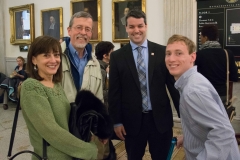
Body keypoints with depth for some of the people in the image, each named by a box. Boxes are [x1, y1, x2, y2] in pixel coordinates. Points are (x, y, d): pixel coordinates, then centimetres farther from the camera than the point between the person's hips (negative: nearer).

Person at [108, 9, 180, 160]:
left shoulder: (162, 52, -1)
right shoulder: (117, 56, -1)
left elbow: (173, 84, 1)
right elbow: (114, 92, 0)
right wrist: (116, 121, -1)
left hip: (160, 119, 0)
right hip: (132, 120, 0)